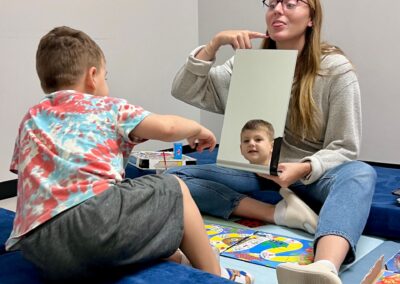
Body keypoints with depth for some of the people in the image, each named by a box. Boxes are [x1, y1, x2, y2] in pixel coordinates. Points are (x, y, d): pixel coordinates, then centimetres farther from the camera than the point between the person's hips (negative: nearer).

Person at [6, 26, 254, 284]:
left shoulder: (31, 119, 25)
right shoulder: (107, 108, 10)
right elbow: (166, 127, 1)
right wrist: (198, 129, 23)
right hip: (95, 213, -6)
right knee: (173, 188, 17)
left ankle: (174, 259, 37)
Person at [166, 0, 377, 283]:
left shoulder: (336, 69, -8)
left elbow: (344, 149, -9)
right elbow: (185, 91, -2)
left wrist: (303, 169, -30)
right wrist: (215, 43, -16)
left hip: (314, 174, -3)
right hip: (257, 170, 4)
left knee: (361, 173, -37)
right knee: (174, 177, -18)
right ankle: (281, 214, -29)